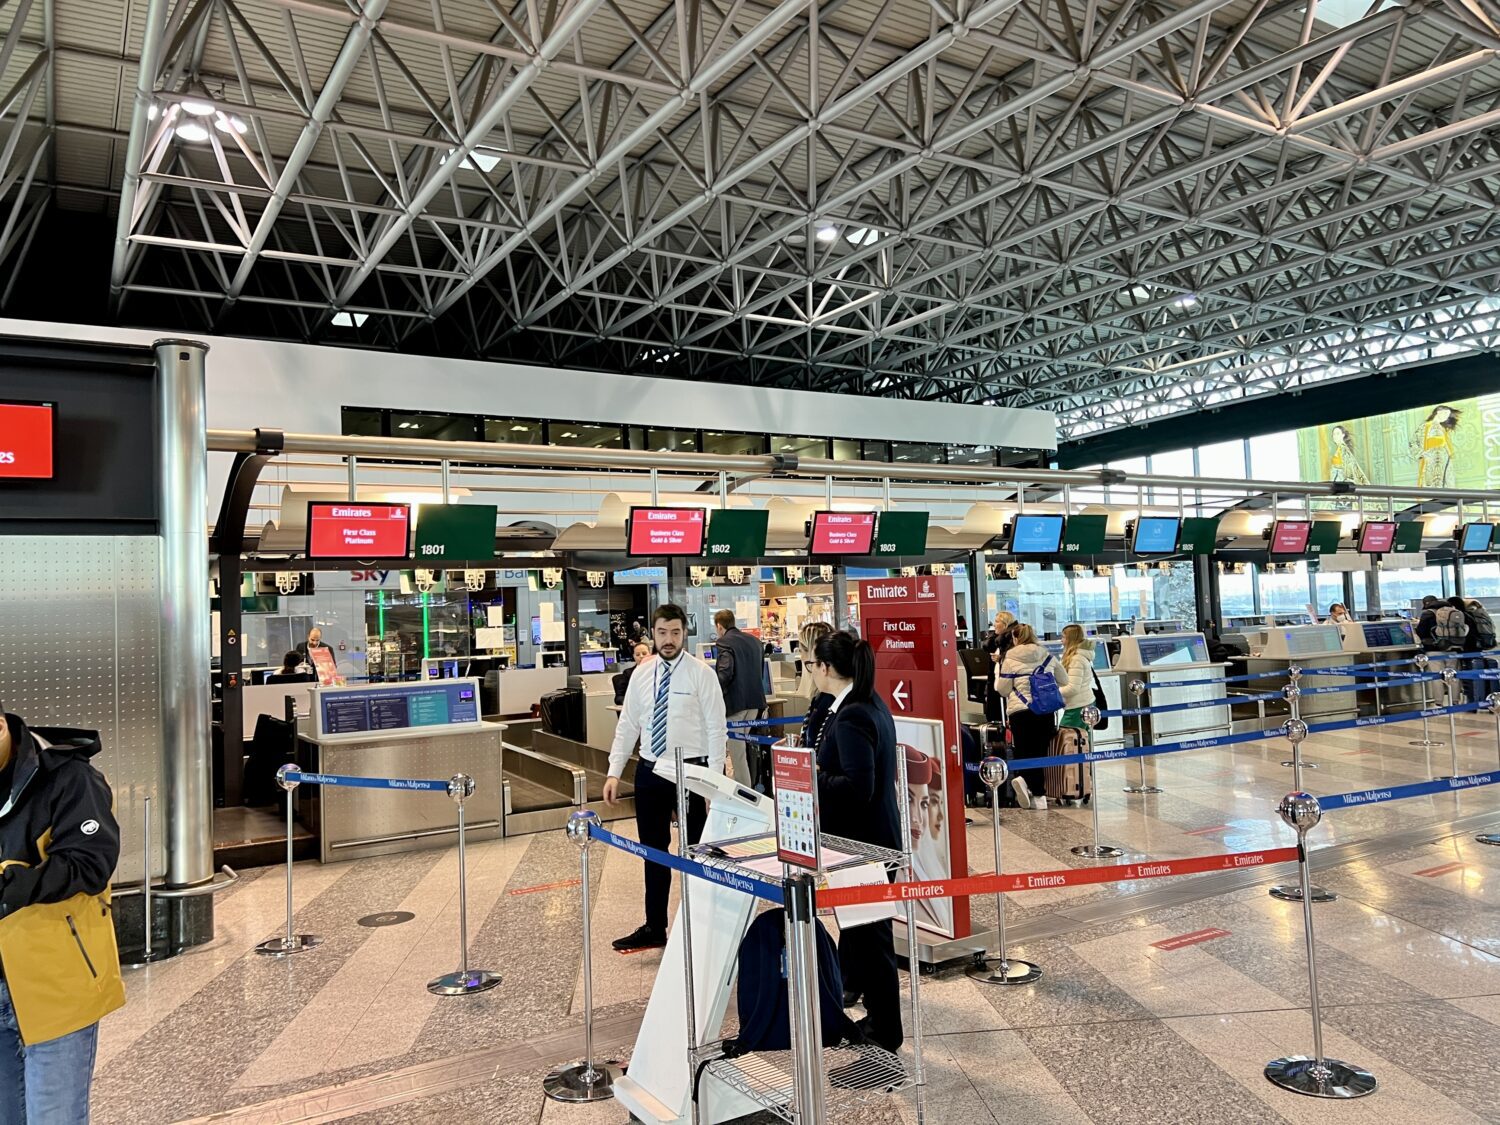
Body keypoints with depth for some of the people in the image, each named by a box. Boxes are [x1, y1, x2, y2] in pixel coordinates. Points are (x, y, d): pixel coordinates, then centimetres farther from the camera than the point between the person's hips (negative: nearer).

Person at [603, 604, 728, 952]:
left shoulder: (702, 674, -9)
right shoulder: (641, 675, 5)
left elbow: (716, 730, -10)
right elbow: (627, 726, 8)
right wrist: (614, 772, 1)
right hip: (650, 771, 5)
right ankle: (654, 929, 27)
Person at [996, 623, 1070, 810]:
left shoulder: (1010, 660, -3)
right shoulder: (1047, 657, 8)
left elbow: (1002, 688, 0)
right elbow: (1064, 681, 19)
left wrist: (999, 671, 17)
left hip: (1020, 711, -2)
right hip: (1045, 710, 3)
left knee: (1024, 752, 6)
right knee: (1041, 752, 7)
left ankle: (1023, 779, -21)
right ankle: (1039, 794, -8)